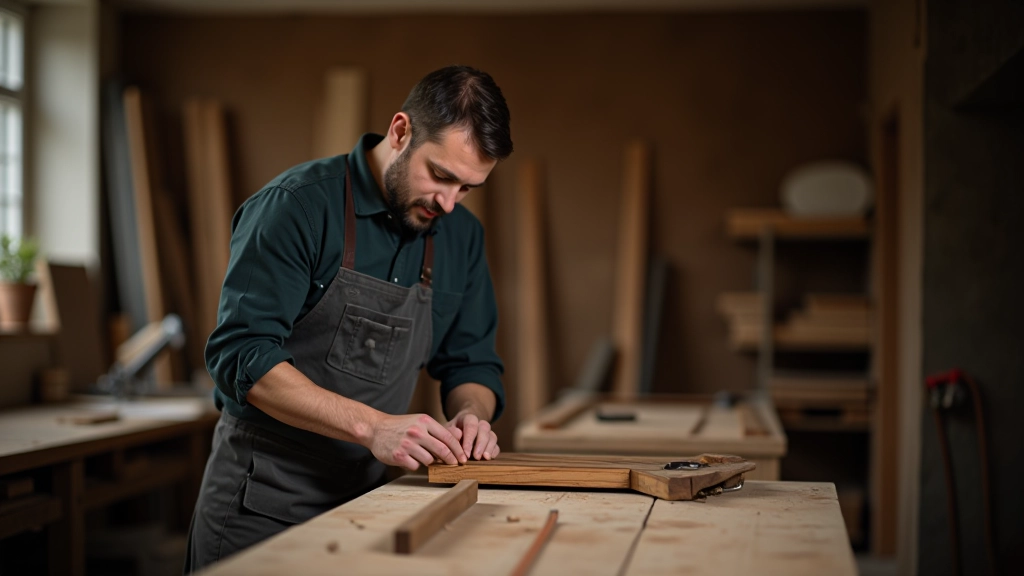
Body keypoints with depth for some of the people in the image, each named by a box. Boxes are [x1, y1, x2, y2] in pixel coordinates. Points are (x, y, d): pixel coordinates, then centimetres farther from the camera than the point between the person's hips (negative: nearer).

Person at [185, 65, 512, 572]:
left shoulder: (461, 235, 4)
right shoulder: (299, 204, -15)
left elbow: (470, 362, 10)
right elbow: (241, 354, -22)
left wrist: (471, 414, -13)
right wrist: (372, 425, -29)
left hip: (366, 498, 6)